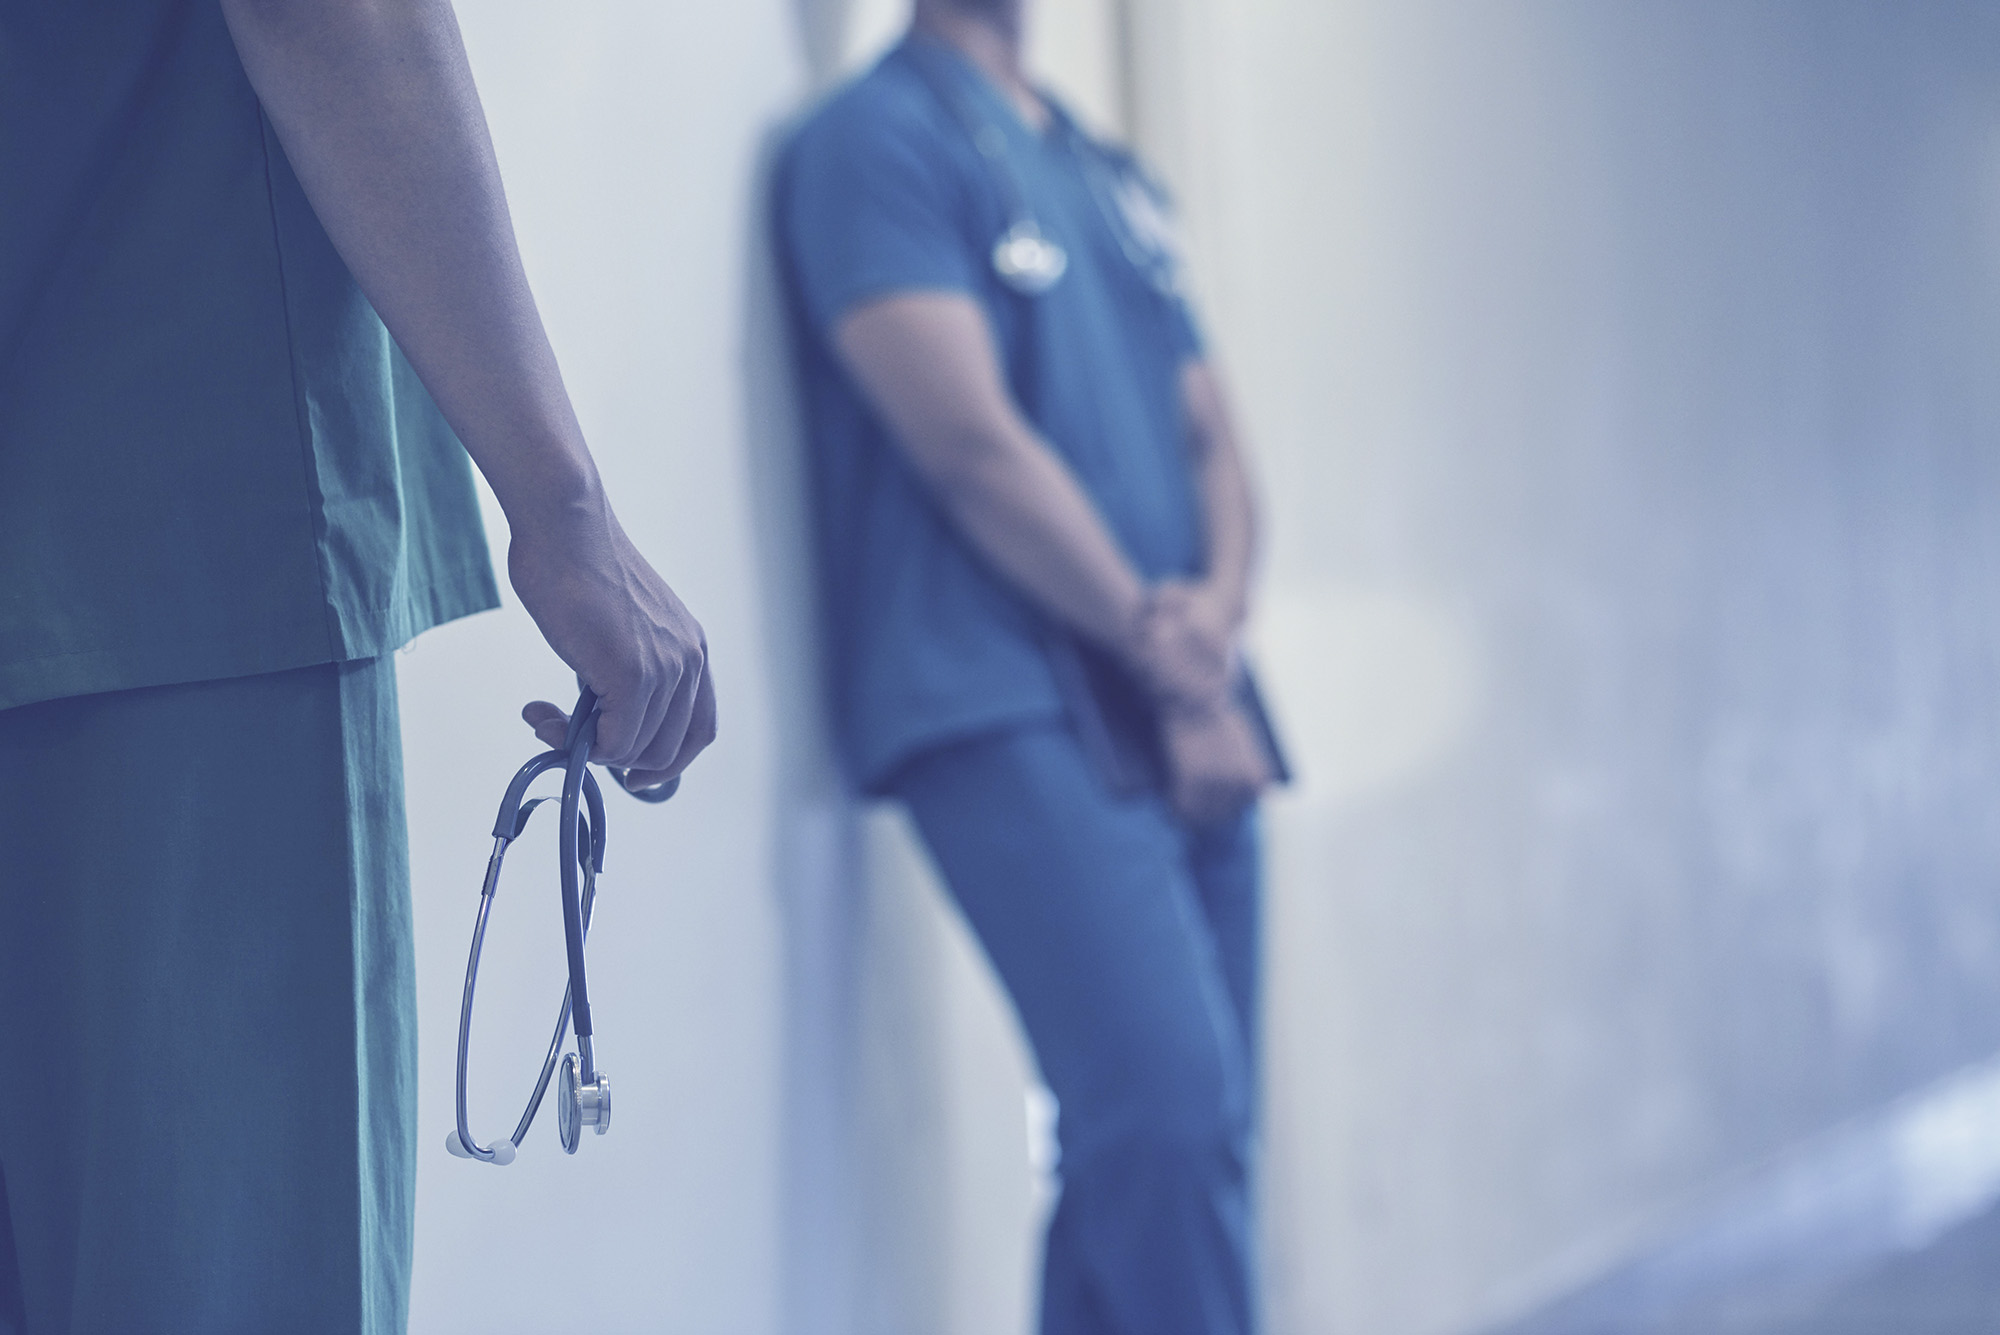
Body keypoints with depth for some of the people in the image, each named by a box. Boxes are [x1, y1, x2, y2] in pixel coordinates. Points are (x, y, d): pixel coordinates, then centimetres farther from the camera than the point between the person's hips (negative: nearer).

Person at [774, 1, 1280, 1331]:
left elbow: (1210, 437, 18)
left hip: (1185, 708, 8)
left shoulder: (1114, 173, 22)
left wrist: (1217, 616, -4)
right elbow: (971, 444, -11)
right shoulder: (878, 137, -2)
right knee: (1170, 1099, -21)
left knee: (1172, 1134, 3)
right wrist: (1169, 659, -10)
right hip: (1006, 708, -7)